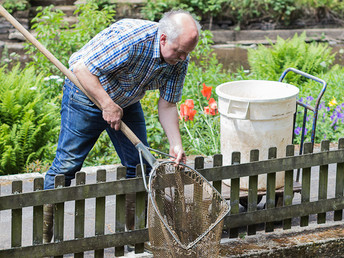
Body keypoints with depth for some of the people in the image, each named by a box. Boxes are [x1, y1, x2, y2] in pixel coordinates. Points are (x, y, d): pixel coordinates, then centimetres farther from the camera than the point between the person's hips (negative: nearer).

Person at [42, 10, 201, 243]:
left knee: (140, 165, 4)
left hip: (127, 102, 7)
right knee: (68, 162, -8)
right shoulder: (129, 39, -37)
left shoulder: (180, 60, -14)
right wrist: (107, 105, -32)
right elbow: (82, 68, -33)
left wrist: (176, 145, -17)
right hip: (88, 93, -6)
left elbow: (167, 105, -6)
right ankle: (42, 234, 3)